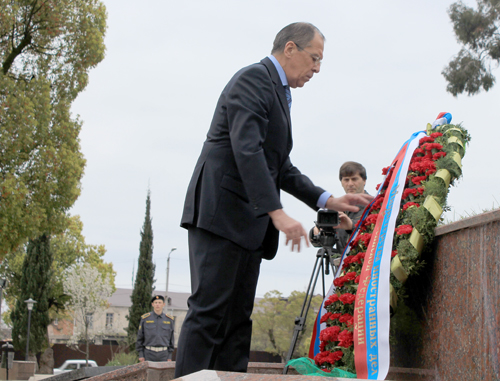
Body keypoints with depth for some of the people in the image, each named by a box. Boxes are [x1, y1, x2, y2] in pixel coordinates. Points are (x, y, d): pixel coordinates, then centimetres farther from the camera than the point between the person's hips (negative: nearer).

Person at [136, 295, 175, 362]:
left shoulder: (169, 319, 5)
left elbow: (171, 338, 8)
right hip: (149, 354, -1)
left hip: (163, 354, 1)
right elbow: (140, 337, 3)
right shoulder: (145, 318, 1)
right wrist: (140, 355, -2)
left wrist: (170, 356, 3)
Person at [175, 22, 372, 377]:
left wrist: (328, 200, 14)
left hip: (247, 221, 10)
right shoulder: (254, 77, -6)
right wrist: (277, 212, -26)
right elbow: (246, 148, -20)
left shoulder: (278, 93, 23)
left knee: (238, 318, 5)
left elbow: (281, 168, 25)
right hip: (222, 210, -10)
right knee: (209, 312, -13)